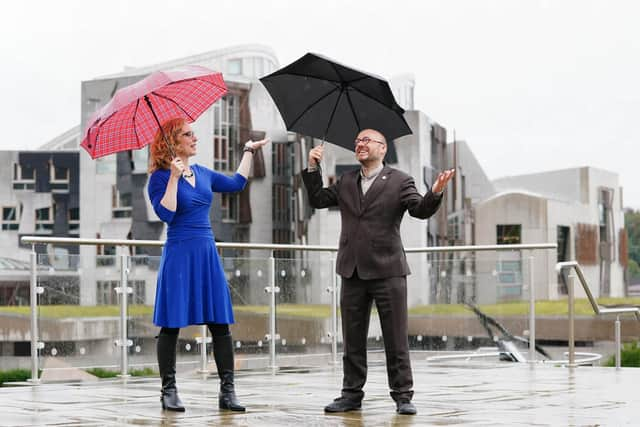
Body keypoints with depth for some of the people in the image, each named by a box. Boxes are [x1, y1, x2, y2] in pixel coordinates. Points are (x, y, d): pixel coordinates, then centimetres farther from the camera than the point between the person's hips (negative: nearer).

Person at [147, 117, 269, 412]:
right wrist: (174, 177, -20)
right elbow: (165, 214, -18)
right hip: (179, 255, -6)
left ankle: (227, 391, 3)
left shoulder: (203, 174, 13)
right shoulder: (161, 178, -5)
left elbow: (236, 183, 24)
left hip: (207, 254, 6)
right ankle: (169, 391, 9)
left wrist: (249, 150, 30)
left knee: (220, 323, 1)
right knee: (171, 324, 0)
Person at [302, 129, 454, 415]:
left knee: (396, 338, -1)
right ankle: (352, 394, 18)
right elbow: (317, 200, 16)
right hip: (353, 272, 4)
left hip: (387, 271, -4)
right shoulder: (346, 182, 15)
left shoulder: (399, 181, 1)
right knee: (353, 339, 9)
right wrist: (313, 169, 6)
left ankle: (402, 395, 5)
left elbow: (420, 210, -10)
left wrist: (435, 192, -29)